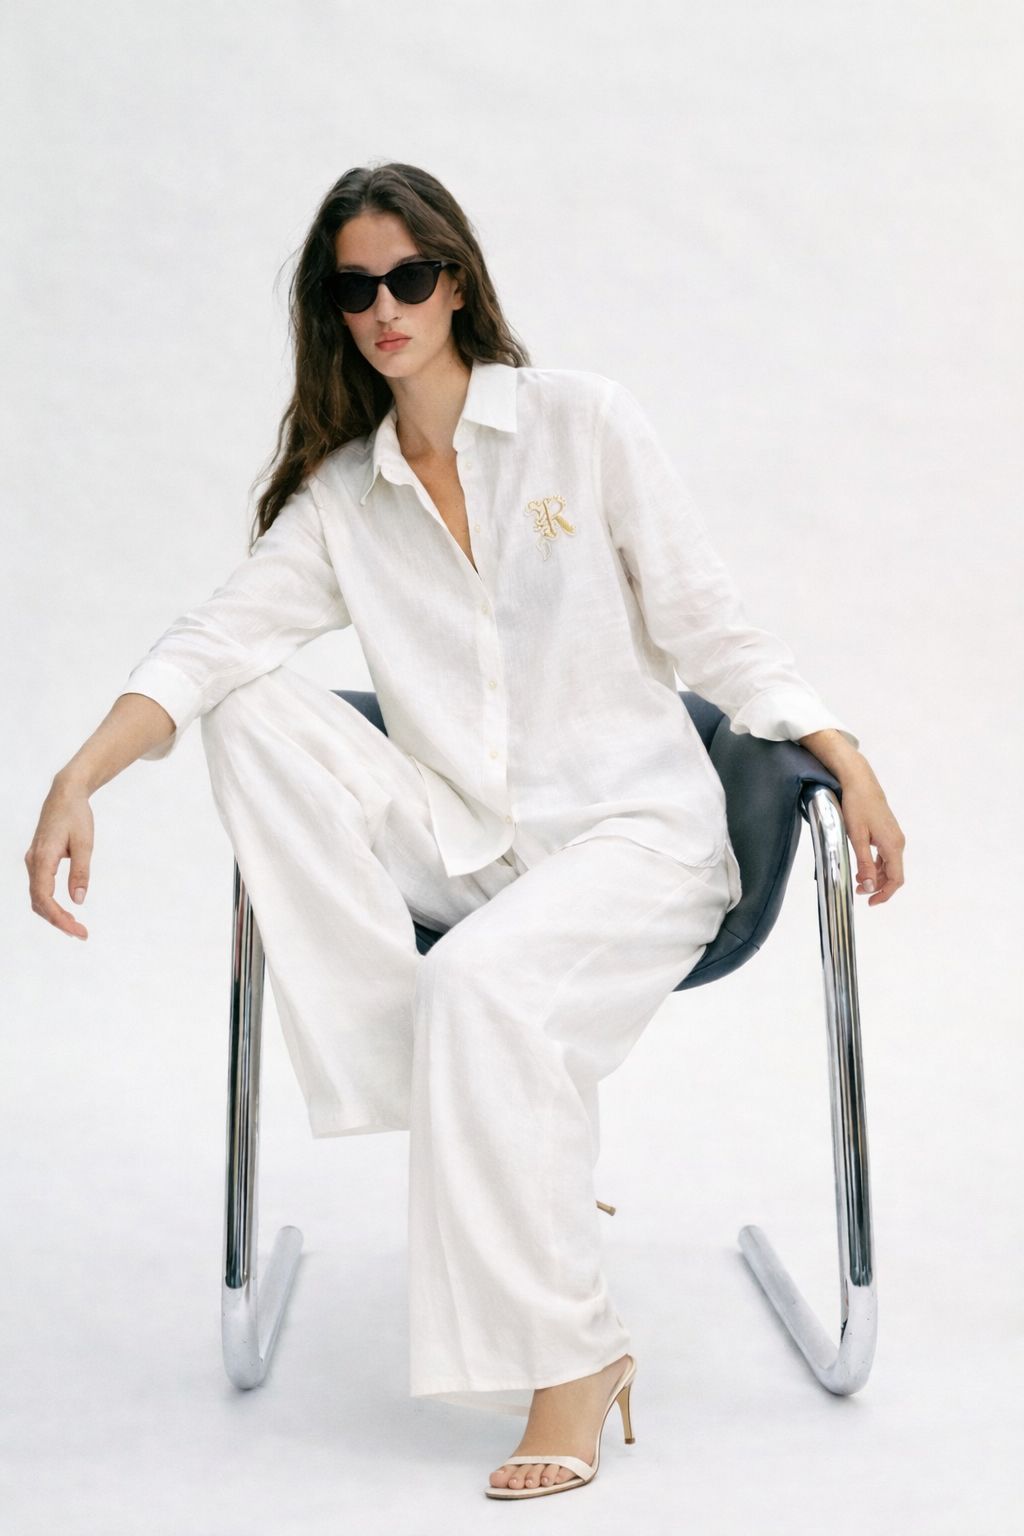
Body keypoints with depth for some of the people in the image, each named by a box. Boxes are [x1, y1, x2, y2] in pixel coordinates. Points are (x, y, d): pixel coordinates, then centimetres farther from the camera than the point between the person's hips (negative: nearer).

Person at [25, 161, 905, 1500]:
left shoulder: (582, 420, 1)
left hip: (637, 834, -4)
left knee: (480, 983, -33)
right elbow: (215, 640, -3)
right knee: (259, 714, -17)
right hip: (463, 846, 4)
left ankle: (572, 1356, -15)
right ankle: (436, 1089, -20)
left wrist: (848, 760, -10)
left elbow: (710, 627, 1)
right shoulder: (341, 496, 9)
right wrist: (81, 777, -20)